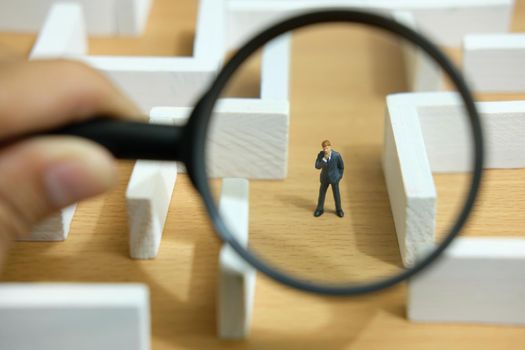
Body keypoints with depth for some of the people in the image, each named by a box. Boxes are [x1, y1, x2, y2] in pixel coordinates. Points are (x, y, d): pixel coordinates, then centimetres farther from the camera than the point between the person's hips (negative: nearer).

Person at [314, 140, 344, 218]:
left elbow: (341, 166, -5)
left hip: (334, 178, -2)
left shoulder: (337, 155, -20)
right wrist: (324, 159, -32)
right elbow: (317, 166, -21)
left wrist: (339, 176, 1)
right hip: (324, 178, 2)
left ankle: (339, 210, 29)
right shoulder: (321, 154, -15)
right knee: (322, 194, 12)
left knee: (336, 194, 10)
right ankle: (320, 209, 29)